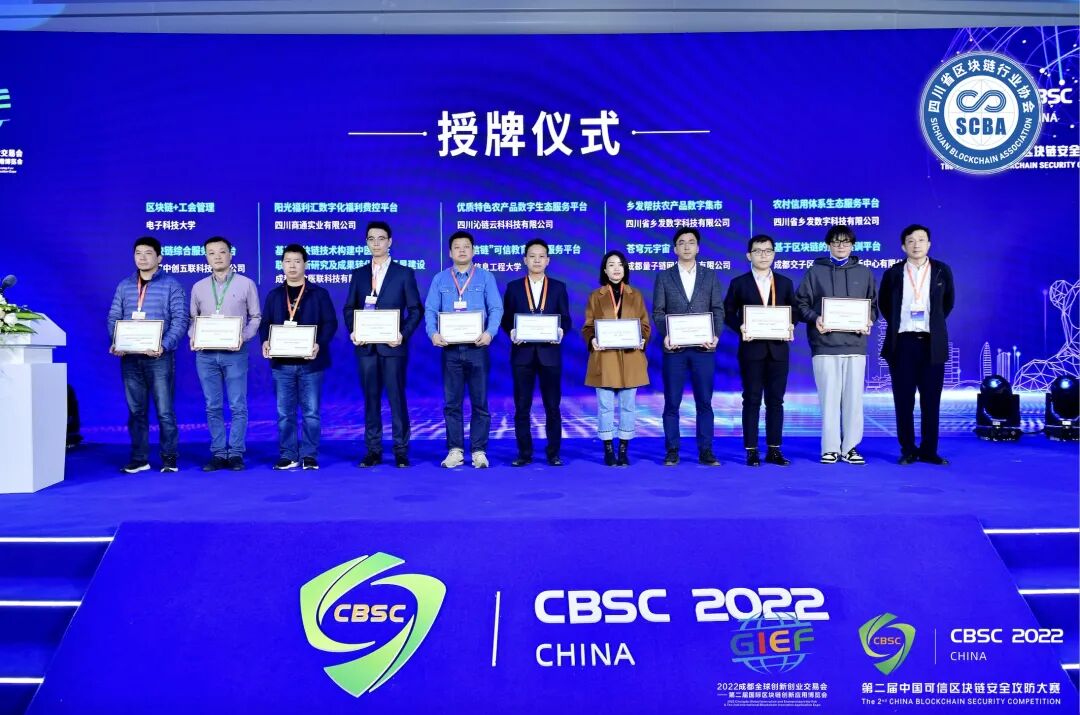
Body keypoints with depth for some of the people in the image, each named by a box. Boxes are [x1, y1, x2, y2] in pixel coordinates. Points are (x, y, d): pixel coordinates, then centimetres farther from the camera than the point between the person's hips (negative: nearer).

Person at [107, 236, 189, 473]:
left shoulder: (171, 285, 1)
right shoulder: (124, 286, 13)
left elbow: (180, 320, -6)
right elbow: (114, 318, 12)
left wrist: (164, 346, -19)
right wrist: (116, 342, -7)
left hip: (159, 357, -4)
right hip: (130, 357, 4)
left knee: (165, 410, -3)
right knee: (136, 410, 8)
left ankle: (169, 458, 6)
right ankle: (139, 458, 16)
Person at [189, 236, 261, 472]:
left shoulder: (246, 284, 3)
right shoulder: (198, 287, 12)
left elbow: (256, 317, 3)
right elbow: (192, 318, 15)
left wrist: (243, 336, -12)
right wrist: (193, 337, -4)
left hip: (235, 354, -3)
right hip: (206, 355, 3)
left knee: (237, 406, -2)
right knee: (213, 407, 6)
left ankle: (236, 453, 6)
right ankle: (218, 453, 12)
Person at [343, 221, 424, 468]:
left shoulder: (404, 273, 3)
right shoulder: (358, 274, 12)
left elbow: (416, 310, 0)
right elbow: (349, 309, 13)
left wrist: (403, 334, -13)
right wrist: (352, 332, -5)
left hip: (392, 345, -3)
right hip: (366, 346, 3)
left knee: (397, 398, -1)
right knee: (371, 399, 7)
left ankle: (401, 451, 7)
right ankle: (373, 450, 13)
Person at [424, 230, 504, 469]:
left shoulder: (486, 277, 7)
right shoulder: (440, 279, 11)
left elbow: (496, 309, -1)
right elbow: (430, 310, 4)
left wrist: (490, 332, -19)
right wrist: (433, 333, -15)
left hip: (477, 348, -1)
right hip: (450, 349, 1)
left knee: (480, 402, 2)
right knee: (452, 402, 4)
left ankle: (479, 451, 8)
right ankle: (455, 450, 12)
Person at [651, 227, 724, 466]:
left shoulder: (710, 276, 11)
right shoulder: (664, 277, 9)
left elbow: (718, 309, 6)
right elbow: (658, 311, 4)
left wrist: (716, 335, -9)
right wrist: (665, 335, -12)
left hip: (703, 348, 1)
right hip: (674, 348, 0)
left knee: (704, 402, 3)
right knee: (672, 403, 2)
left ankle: (705, 452, 10)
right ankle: (672, 451, 10)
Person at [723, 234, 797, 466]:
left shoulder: (785, 283, 12)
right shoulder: (739, 283, 5)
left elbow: (793, 312, 11)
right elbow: (728, 313, 3)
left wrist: (790, 326, -9)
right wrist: (740, 327, -15)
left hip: (778, 348, 2)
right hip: (751, 348, -2)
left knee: (775, 400, 5)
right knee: (751, 400, 1)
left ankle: (774, 450, 11)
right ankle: (751, 451, 5)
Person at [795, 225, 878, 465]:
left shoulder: (864, 272, 14)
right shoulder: (815, 272, 8)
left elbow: (873, 304, 16)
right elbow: (801, 303, 5)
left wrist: (868, 321, -3)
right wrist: (814, 319, -12)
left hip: (855, 344, 2)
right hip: (825, 344, -2)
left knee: (853, 397, 2)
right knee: (829, 397, -1)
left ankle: (850, 447, 10)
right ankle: (830, 448, 6)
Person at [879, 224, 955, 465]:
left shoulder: (942, 271, 5)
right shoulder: (893, 273, 3)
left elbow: (948, 302, 18)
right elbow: (884, 304, 17)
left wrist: (934, 322, 12)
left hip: (932, 343, 0)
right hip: (902, 342, 0)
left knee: (931, 400, 4)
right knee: (904, 400, 2)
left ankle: (929, 451, 12)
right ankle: (908, 450, 11)